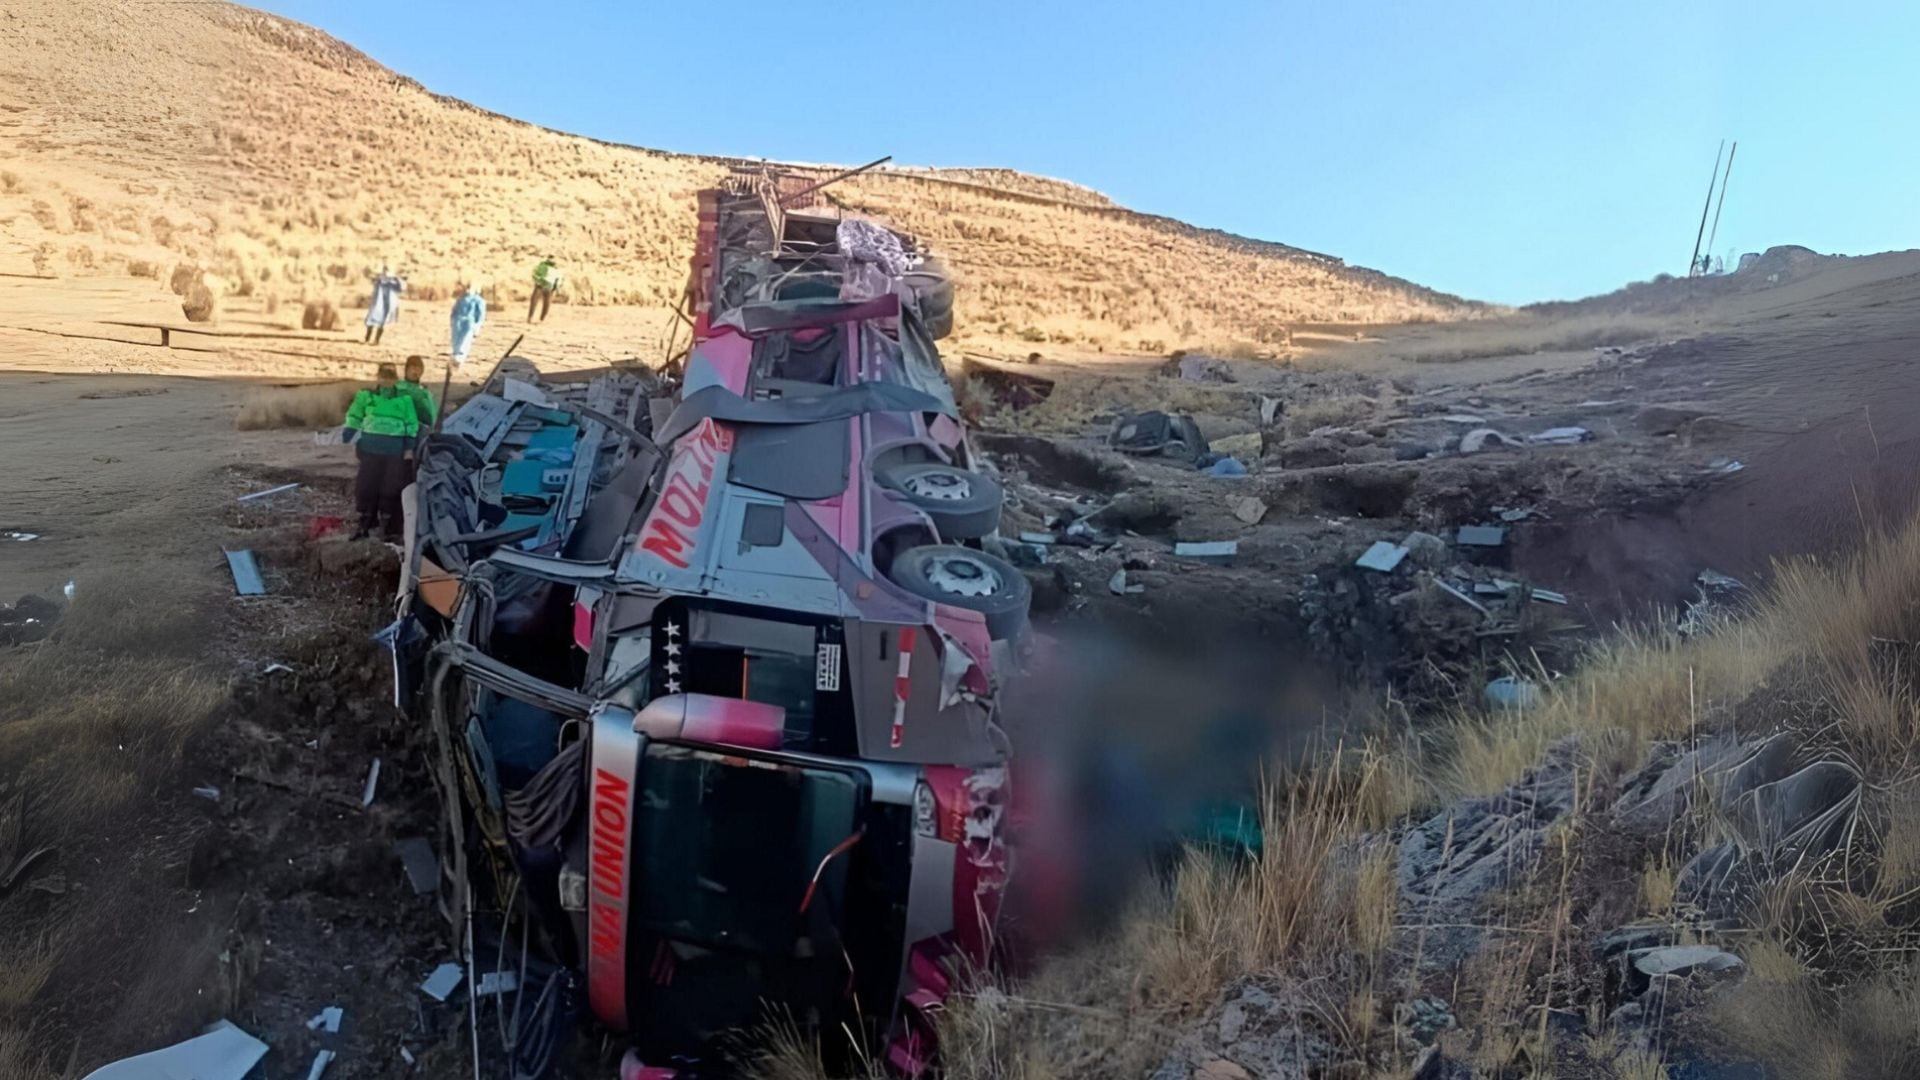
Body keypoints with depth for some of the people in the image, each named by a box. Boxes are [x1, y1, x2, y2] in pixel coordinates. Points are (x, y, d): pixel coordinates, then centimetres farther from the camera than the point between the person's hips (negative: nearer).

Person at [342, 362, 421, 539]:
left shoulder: (404, 399, 8)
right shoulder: (366, 396, 9)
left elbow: (412, 425, 8)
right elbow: (354, 418, 14)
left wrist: (409, 448, 1)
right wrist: (351, 440, 7)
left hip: (395, 449, -1)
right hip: (370, 446, 1)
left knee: (392, 486, 0)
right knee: (367, 484, 3)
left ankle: (394, 525, 9)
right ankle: (367, 523, 14)